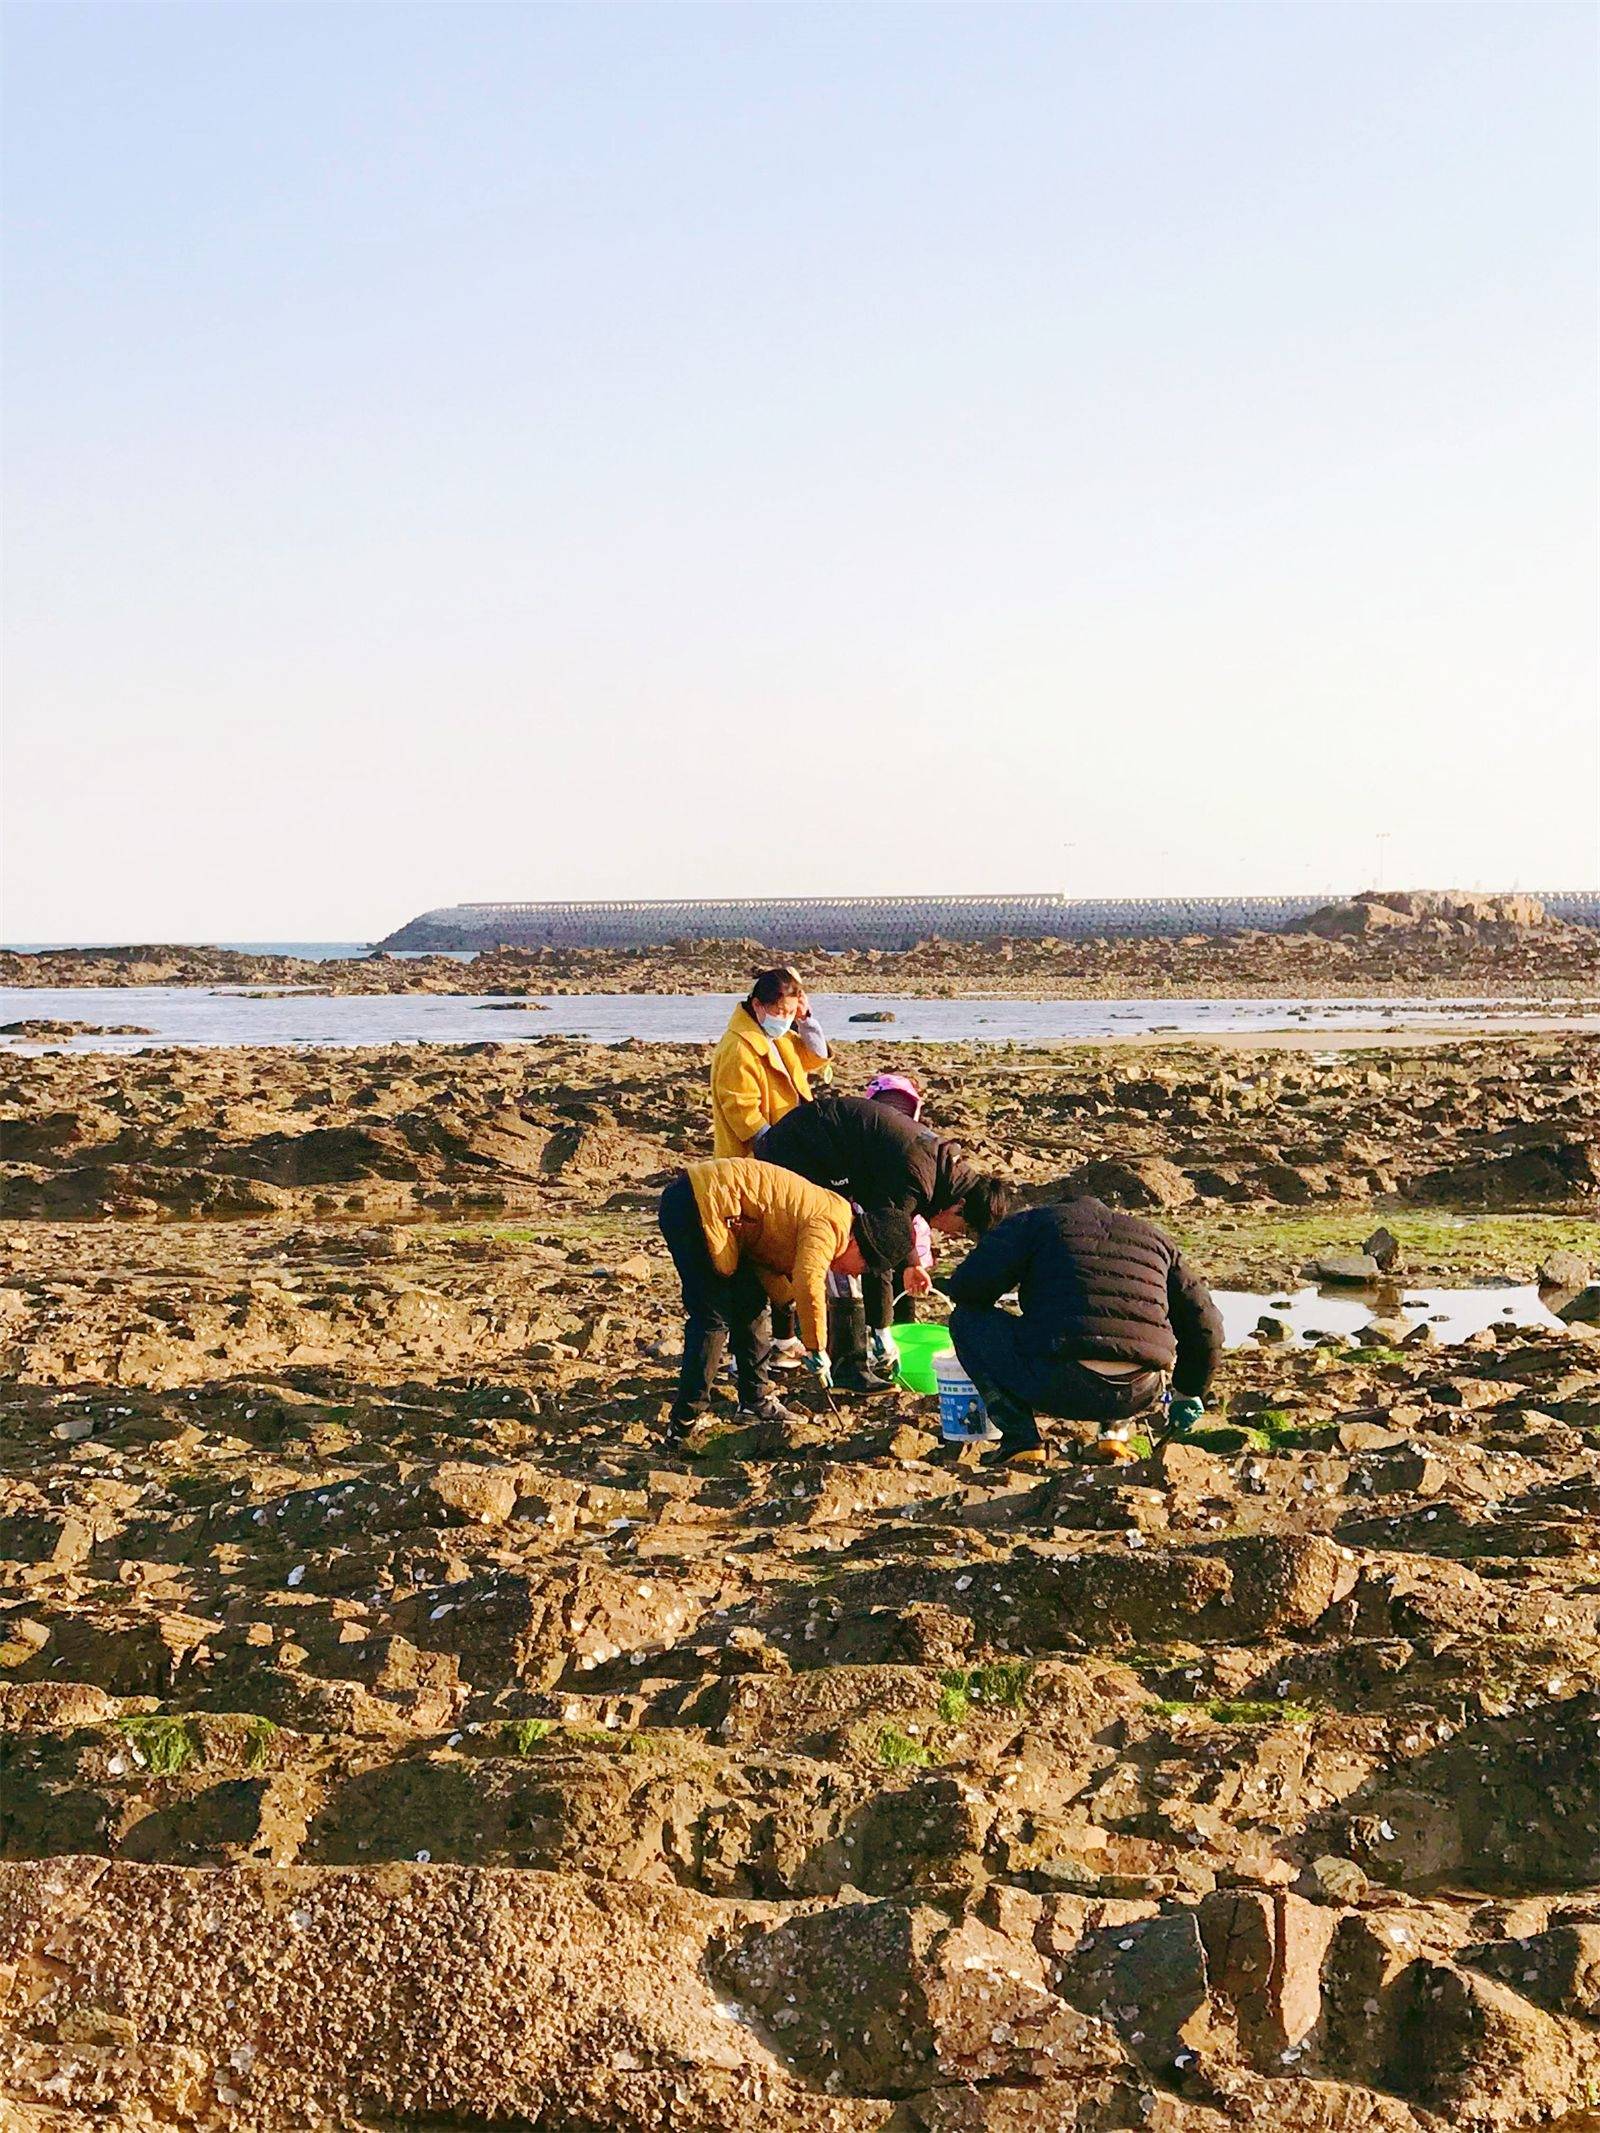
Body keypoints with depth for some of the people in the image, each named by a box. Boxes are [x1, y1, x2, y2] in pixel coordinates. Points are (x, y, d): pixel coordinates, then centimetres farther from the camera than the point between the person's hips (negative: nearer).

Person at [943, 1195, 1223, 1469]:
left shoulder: (1035, 1221, 19)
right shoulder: (1152, 1236, 30)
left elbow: (967, 1286, 7)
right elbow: (1204, 1322, 28)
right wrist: (1189, 1394, 43)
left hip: (1057, 1386, -4)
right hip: (1139, 1395, 5)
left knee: (967, 1319, 18)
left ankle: (1021, 1441, 7)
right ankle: (1115, 1431, 17)